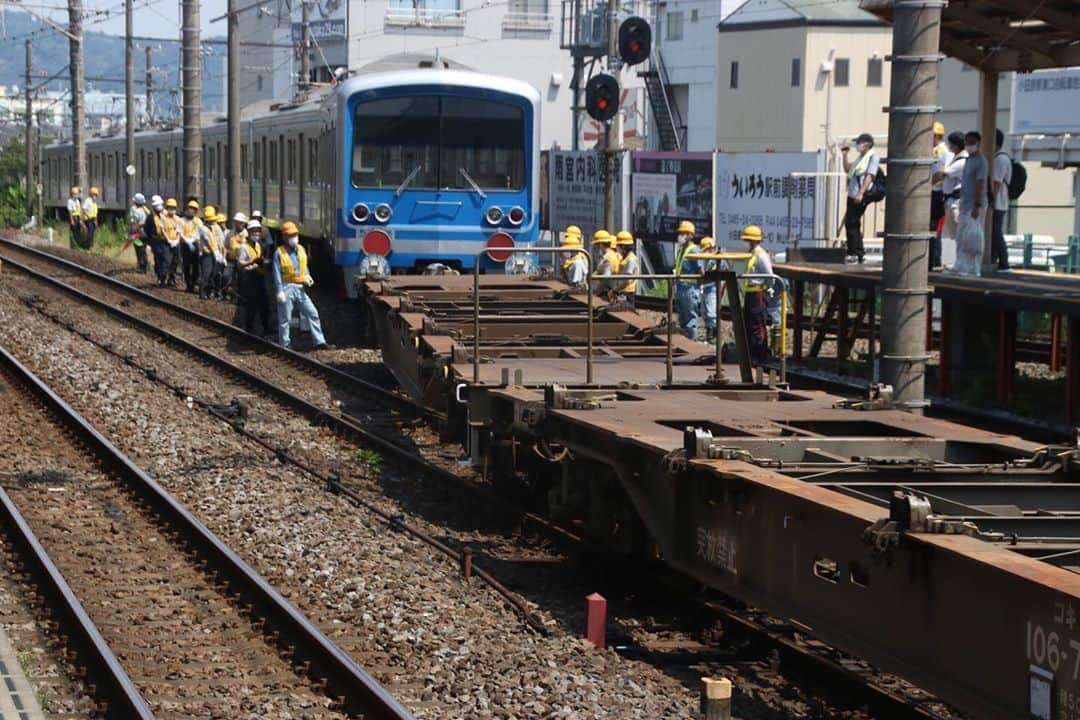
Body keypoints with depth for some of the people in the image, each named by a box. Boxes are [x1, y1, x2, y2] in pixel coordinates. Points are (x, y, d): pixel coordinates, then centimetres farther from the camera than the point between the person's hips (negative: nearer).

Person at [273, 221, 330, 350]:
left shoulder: (301, 250, 10)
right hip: (286, 287, -5)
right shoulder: (279, 253, -6)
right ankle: (284, 346, 12)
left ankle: (319, 342, 0)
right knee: (284, 319, 3)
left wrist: (307, 276, 0)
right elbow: (277, 273, -9)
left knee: (312, 313, -2)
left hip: (300, 287, 5)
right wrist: (279, 291, -16)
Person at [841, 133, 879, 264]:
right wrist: (845, 155, 20)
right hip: (852, 194, 9)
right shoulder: (860, 158, 20)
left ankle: (853, 253, -7)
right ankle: (859, 253, 18)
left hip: (861, 196, -9)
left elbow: (870, 176, -15)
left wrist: (861, 193, -24)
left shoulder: (872, 157, -6)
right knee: (851, 224, 11)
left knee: (852, 224, -11)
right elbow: (847, 169, 29)